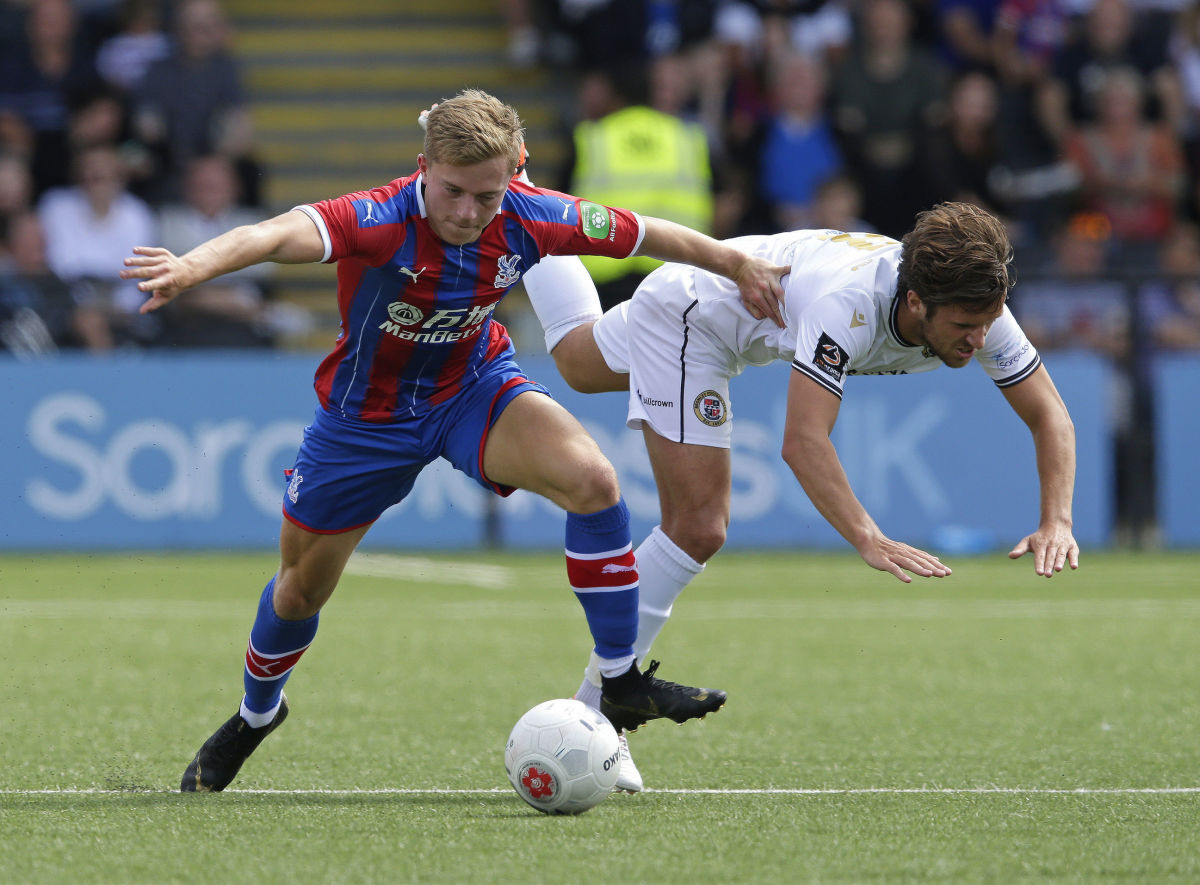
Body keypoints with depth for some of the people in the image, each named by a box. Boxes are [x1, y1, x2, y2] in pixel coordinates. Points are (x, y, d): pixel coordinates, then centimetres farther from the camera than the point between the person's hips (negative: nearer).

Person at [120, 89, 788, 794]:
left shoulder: (532, 218, -24)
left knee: (592, 479, -26)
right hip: (369, 412, -2)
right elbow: (279, 234, -55)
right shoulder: (382, 220, -36)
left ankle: (623, 686, -13)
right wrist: (193, 266, -75)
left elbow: (646, 234, -6)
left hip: (475, 389, 2)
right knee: (303, 586, 13)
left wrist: (737, 265, 9)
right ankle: (256, 714, 47)